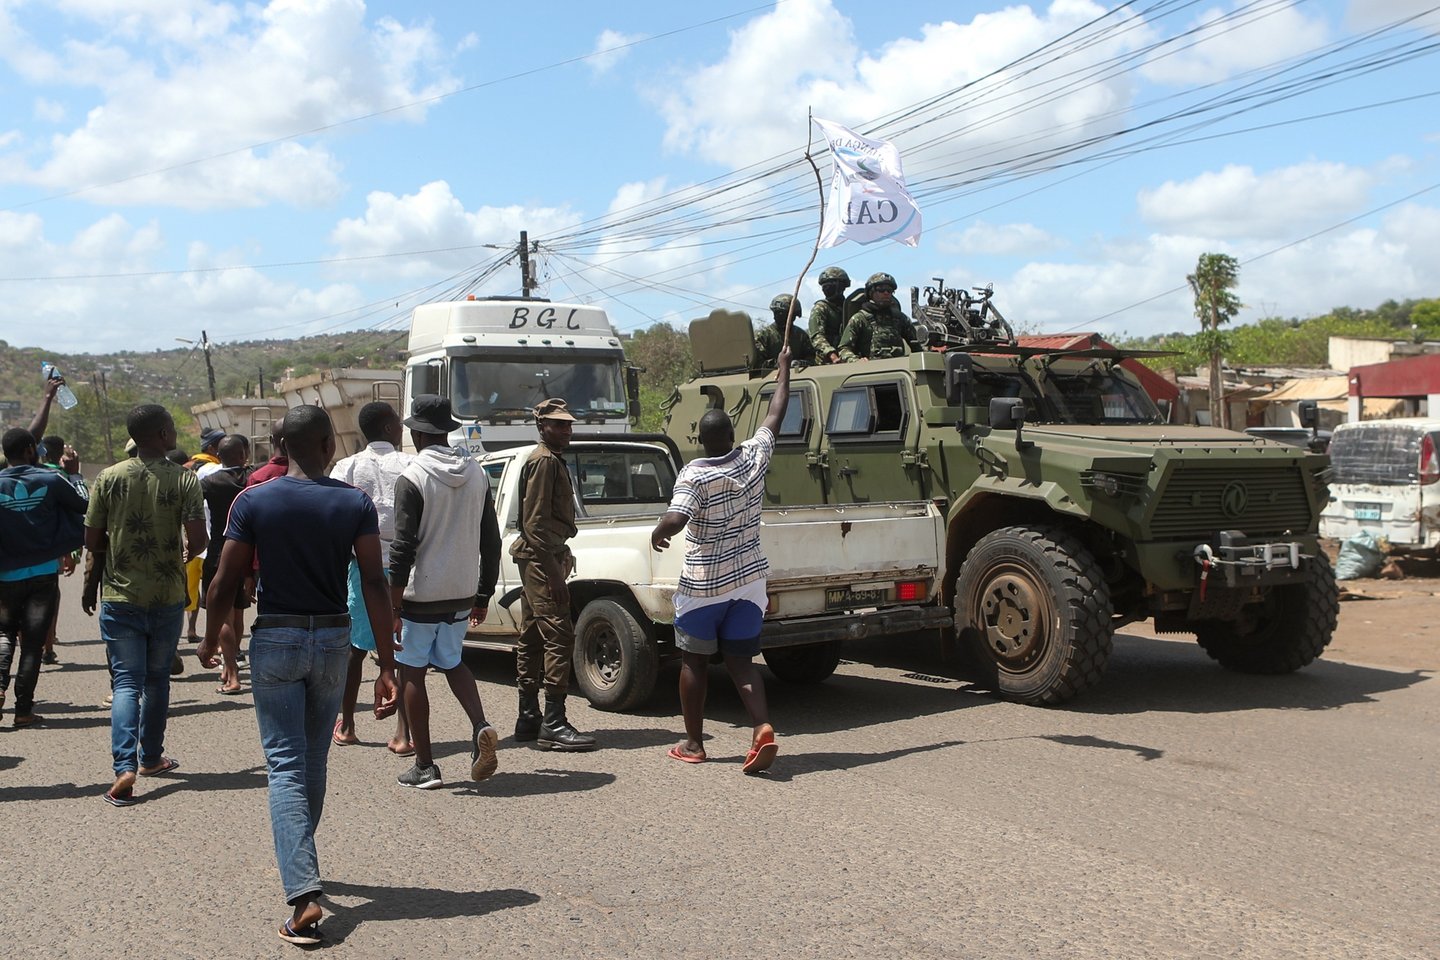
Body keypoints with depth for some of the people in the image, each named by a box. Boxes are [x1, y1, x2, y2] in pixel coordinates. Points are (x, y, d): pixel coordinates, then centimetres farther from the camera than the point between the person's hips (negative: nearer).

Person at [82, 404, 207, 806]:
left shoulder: (109, 478, -4)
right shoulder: (184, 479, -9)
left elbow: (92, 540, -1)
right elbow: (198, 539, -15)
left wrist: (91, 583, 18)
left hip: (120, 596, 0)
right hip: (167, 596, 0)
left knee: (125, 681, 1)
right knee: (157, 678, 17)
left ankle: (125, 767, -14)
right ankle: (151, 757, 29)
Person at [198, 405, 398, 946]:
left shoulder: (253, 501, -8)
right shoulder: (355, 504, -6)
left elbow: (226, 582, -5)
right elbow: (374, 585, -11)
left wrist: (211, 639, 13)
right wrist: (387, 666, -8)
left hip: (274, 641, -2)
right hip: (333, 640, 2)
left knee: (286, 766, -1)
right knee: (314, 761, 19)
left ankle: (303, 891, -13)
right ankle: (299, 859, 38)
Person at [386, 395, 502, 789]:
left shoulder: (412, 479, -13)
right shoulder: (477, 474, 5)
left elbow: (403, 548, -17)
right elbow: (491, 540, 9)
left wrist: (394, 605, -12)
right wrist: (483, 596, 16)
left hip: (420, 595, -6)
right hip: (462, 594, 6)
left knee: (412, 673, 8)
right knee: (451, 661, 24)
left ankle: (424, 766, 11)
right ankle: (480, 726, 0)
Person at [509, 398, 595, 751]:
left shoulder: (551, 460, 20)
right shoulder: (545, 461, -12)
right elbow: (535, 522, -19)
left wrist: (559, 560, 21)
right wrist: (553, 572, -23)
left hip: (535, 561, 11)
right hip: (541, 558, -11)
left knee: (531, 638, 12)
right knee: (559, 635, -13)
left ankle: (528, 720, 18)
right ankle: (553, 724, -13)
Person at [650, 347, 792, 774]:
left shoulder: (695, 474, -16)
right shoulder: (753, 458, -3)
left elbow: (675, 519, -30)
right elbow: (775, 415, 13)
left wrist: (657, 534, -8)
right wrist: (783, 372, 26)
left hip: (702, 585, -4)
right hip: (748, 579, 4)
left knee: (694, 662, 11)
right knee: (741, 661, 8)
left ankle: (693, 743, 19)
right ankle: (763, 727, -13)